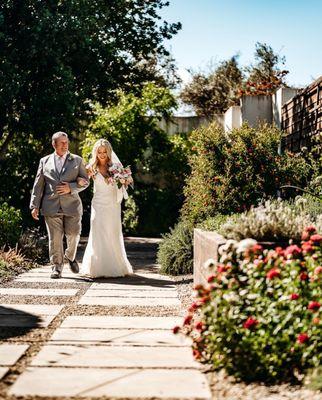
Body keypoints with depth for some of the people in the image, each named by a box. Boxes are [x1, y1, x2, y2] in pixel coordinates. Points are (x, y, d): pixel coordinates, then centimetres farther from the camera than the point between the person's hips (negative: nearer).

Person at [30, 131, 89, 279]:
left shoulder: (77, 160, 11)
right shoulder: (45, 161, 11)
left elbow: (85, 181, 7)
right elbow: (38, 185, 9)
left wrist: (71, 187, -11)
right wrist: (35, 206, 3)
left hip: (72, 205, 0)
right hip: (51, 206, 0)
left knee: (73, 234, 1)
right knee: (55, 237, -1)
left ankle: (70, 257, 30)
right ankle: (57, 266, 11)